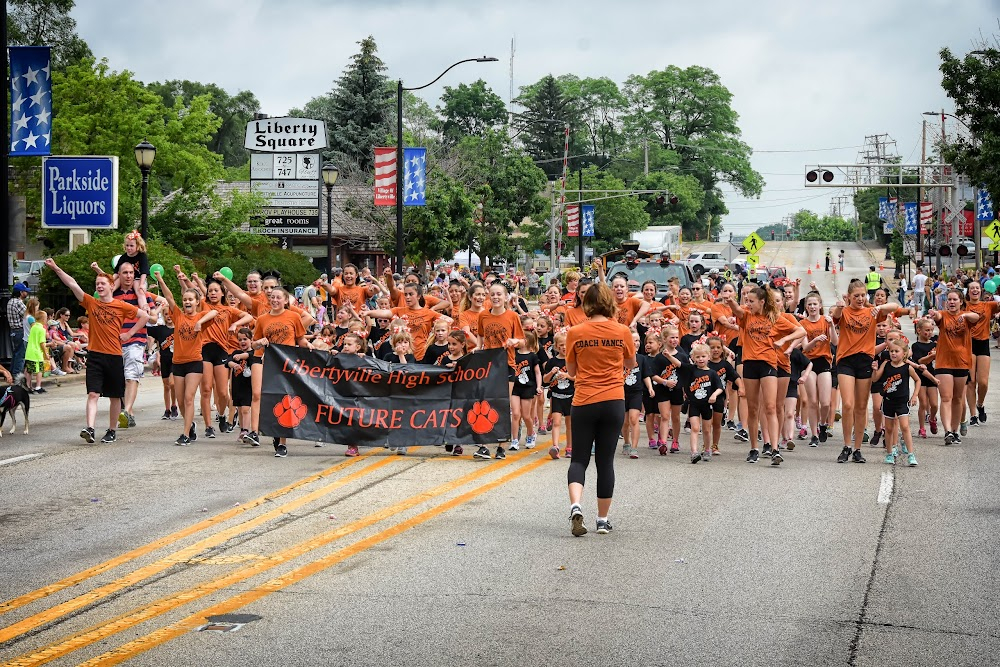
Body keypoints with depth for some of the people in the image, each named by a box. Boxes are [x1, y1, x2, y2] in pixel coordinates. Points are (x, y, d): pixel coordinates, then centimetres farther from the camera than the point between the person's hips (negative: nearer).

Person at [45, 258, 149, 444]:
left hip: (114, 356, 0)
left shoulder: (121, 306, 1)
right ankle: (90, 429, -22)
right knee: (93, 394, -11)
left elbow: (144, 315, 6)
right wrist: (56, 268, -11)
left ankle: (112, 431, 19)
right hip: (95, 355, 0)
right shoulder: (91, 303, 5)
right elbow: (72, 284, -3)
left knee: (115, 396, 8)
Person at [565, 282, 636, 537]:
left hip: (584, 403, -1)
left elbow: (571, 370, 6)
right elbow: (631, 363, 14)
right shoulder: (622, 331, -3)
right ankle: (603, 520, 14)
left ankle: (575, 506, -17)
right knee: (605, 461, 9)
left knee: (579, 459, 7)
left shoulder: (575, 333, -5)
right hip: (613, 402, 1)